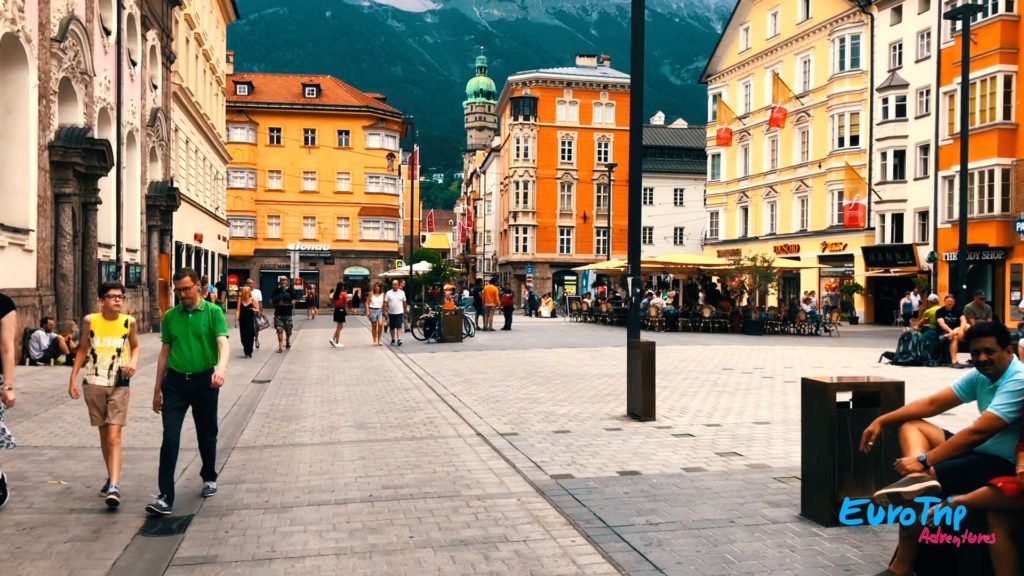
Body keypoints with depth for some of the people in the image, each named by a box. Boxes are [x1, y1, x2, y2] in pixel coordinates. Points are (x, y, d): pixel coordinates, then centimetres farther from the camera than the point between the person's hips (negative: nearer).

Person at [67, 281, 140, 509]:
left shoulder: (129, 322, -4)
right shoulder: (89, 321, -3)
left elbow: (135, 346, 13)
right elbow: (83, 349, 8)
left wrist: (133, 362, -7)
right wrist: (73, 378, 4)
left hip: (119, 385, -2)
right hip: (94, 384, 2)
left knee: (114, 436, -11)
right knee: (104, 434, 13)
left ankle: (114, 487, -17)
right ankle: (111, 477, 29)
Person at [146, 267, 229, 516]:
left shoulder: (213, 312, -5)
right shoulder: (170, 316, 5)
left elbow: (223, 343, -17)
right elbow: (165, 352, 11)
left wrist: (221, 367, -38)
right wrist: (157, 389, 12)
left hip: (204, 381, -2)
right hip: (175, 382, 2)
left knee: (207, 435, 14)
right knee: (170, 438, -7)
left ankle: (209, 478, 37)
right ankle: (165, 497, -7)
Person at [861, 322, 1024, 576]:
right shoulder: (982, 375, 6)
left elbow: (978, 432, -28)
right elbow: (933, 404, 7)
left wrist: (924, 461, -28)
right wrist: (882, 420, -1)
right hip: (980, 450, 10)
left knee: (918, 469, -24)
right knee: (911, 425, 7)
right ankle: (918, 478, -27)